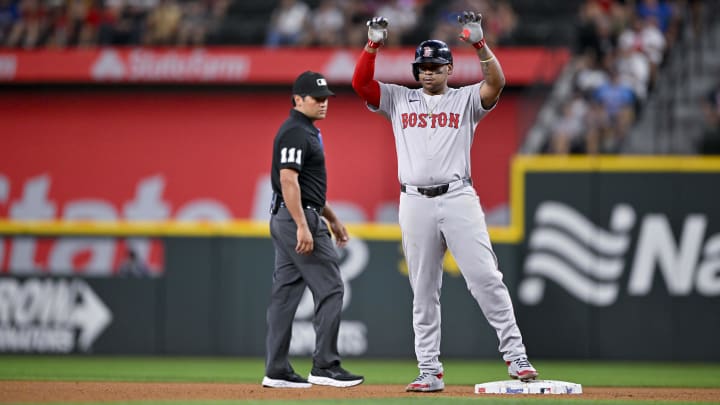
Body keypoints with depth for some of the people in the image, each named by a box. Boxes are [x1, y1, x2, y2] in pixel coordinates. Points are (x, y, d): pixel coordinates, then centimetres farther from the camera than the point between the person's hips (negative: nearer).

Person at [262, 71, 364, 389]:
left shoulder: (307, 131, 19)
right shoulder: (296, 132, -14)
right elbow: (288, 180, -22)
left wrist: (332, 218, 25)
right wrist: (303, 226, -27)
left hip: (285, 220, 11)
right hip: (298, 218, -11)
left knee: (286, 292, 8)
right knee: (330, 288, -9)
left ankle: (276, 371, 8)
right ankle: (324, 366, -9)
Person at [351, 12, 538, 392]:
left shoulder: (466, 100, 8)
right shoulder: (398, 99, 14)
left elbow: (496, 82, -10)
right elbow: (360, 82, 4)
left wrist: (479, 43, -20)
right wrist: (373, 44, -7)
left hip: (458, 199, -2)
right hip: (415, 203, 2)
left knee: (486, 278, -9)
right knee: (423, 292, 4)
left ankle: (515, 356, -6)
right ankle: (430, 371, 7)